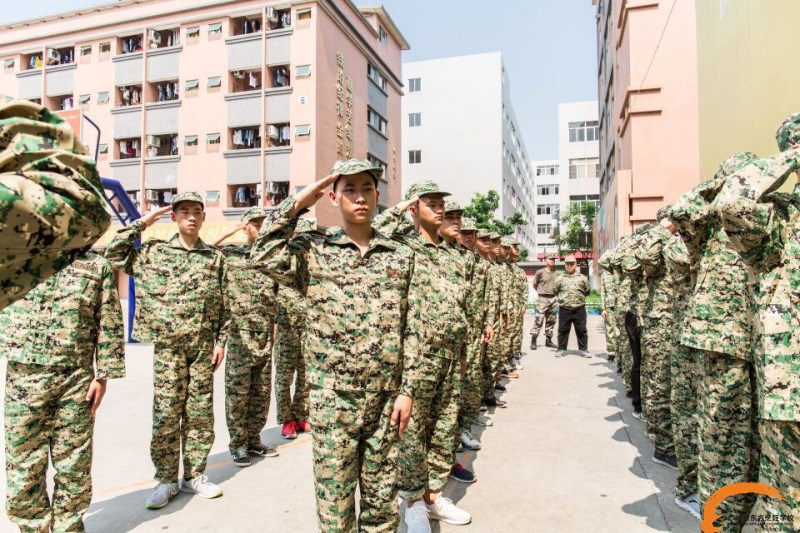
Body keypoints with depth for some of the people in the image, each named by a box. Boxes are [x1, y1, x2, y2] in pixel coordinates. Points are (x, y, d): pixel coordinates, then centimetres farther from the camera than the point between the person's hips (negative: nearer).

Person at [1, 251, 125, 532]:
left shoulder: (97, 265, 4)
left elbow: (109, 324, 2)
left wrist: (103, 375, -2)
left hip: (77, 378, 0)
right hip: (24, 375, 1)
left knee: (75, 464, 9)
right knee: (23, 464, 9)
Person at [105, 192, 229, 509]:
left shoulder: (216, 258, 8)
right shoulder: (154, 251, 6)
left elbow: (224, 304, 7)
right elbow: (113, 255, 0)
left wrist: (221, 341, 1)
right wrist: (142, 223, 0)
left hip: (204, 345, 2)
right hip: (168, 344, -1)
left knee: (200, 412, 7)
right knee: (166, 413, 2)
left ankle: (194, 476, 21)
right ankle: (166, 480, 17)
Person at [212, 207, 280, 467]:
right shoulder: (230, 254, 1)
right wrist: (227, 232, -12)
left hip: (266, 336, 4)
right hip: (239, 335, -4)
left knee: (261, 392, 11)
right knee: (237, 393, 3)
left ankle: (254, 440, 25)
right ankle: (238, 445, 16)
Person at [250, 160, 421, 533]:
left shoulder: (401, 256, 5)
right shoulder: (314, 250, -1)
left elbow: (412, 329, 4)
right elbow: (265, 256, -22)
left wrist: (408, 389, -1)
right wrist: (297, 204, -13)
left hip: (386, 397, 2)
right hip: (332, 397, -2)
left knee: (383, 499, 16)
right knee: (334, 497, 11)